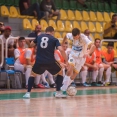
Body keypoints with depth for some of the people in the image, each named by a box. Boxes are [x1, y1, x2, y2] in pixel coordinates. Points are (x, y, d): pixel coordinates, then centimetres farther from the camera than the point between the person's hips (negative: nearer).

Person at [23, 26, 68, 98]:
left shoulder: (39, 37, 13)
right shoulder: (54, 39, 4)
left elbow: (31, 45, 30)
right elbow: (61, 50, -11)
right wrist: (66, 61, -5)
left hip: (39, 61, 2)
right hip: (50, 62, -2)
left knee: (33, 74, 26)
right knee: (60, 72, 23)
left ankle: (28, 93, 10)